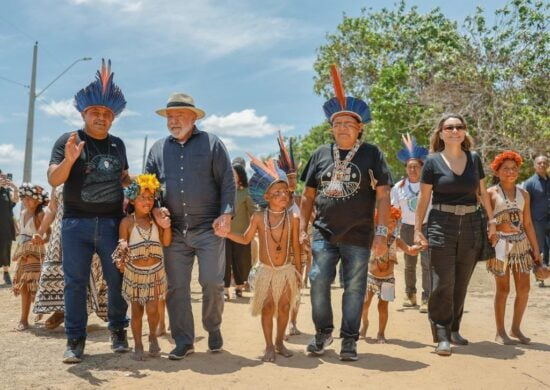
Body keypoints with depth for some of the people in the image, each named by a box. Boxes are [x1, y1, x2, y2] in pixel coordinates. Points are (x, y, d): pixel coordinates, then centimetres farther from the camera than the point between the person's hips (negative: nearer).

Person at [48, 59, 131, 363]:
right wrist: (69, 160, -25)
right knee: (75, 282, 2)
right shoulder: (68, 141, 1)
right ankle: (75, 340, 11)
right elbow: (53, 180, -8)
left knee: (118, 280, 7)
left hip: (113, 222, 3)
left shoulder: (118, 144, 12)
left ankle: (118, 331, 24)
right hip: (77, 223, -3)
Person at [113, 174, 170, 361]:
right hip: (134, 272, -1)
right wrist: (120, 263, -10)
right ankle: (138, 345, 21)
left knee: (152, 309, -5)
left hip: (155, 271, 1)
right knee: (136, 310, 7)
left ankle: (153, 335, 23)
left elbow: (166, 242, -9)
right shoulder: (127, 222, -6)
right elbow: (121, 247, -1)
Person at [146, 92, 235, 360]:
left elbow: (227, 182, 0)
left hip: (209, 228, -3)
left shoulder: (211, 144, 4)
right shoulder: (158, 149, 13)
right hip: (174, 231, 3)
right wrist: (155, 209, -2)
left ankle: (213, 330, 22)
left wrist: (226, 213, -10)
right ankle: (183, 341, 16)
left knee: (212, 283, -3)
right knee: (176, 287, 4)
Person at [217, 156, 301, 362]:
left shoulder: (293, 218, -6)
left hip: (287, 270, 1)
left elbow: (295, 245, 2)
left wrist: (298, 269, 6)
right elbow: (245, 239, 7)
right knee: (267, 308, 1)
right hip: (266, 270, -1)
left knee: (284, 307, 8)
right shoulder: (259, 217, -6)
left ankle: (279, 341, 26)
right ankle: (269, 346, 14)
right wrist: (226, 233, -4)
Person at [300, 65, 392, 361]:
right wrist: (302, 229, 6)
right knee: (318, 281, -1)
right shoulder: (321, 155, 9)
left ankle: (349, 339, 18)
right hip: (324, 233, 2)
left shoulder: (372, 154, 1)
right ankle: (323, 332, 20)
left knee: (354, 288, 4)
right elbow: (308, 195, 13)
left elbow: (383, 196, -3)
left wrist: (381, 233, -9)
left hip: (358, 236, -2)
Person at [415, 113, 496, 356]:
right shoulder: (433, 162, -2)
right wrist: (417, 230, -3)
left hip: (471, 226, 4)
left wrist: (491, 220, 9)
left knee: (461, 283, 11)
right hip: (442, 226, -3)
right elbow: (423, 199, 0)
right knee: (443, 283, -7)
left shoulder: (474, 159, 7)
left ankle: (454, 329, 24)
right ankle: (442, 336, 1)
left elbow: (482, 192, 15)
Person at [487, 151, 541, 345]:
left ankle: (516, 328, 21)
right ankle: (500, 332, 12)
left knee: (524, 288, 5)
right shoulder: (491, 193, -3)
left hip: (521, 243, 4)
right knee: (503, 288, 1)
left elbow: (527, 224, 12)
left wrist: (536, 248, 10)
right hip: (501, 243, -4)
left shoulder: (523, 194, 9)